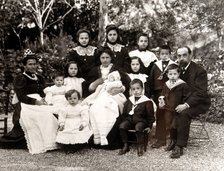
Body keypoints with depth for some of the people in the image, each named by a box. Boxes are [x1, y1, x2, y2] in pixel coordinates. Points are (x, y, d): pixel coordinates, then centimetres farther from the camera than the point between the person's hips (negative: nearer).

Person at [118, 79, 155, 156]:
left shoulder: (147, 101, -4)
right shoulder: (129, 100, 10)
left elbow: (150, 115, -2)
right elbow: (124, 113, 19)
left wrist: (149, 125, -3)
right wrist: (124, 120, 11)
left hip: (141, 121, -4)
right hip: (130, 119, 5)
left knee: (138, 127, -35)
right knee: (122, 126, -21)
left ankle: (140, 147, -16)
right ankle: (125, 146, -8)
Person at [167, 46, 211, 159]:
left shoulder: (199, 71, -13)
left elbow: (200, 93, -21)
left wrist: (186, 105, -33)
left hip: (199, 103, -6)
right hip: (182, 102, 6)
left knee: (184, 113, -33)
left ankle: (179, 146, -26)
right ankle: (173, 140, -8)